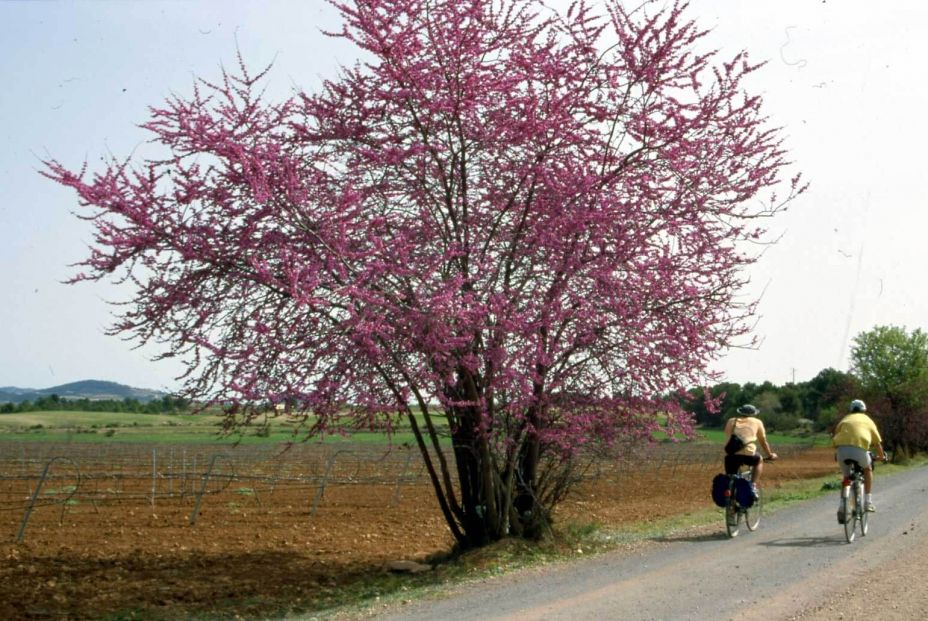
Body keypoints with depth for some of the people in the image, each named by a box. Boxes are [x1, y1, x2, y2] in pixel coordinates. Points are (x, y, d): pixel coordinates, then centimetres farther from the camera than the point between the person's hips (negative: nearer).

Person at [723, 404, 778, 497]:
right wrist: (770, 455, 41)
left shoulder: (731, 421, 24)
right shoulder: (757, 422, 20)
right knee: (759, 460, 30)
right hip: (749, 454, -1)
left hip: (732, 454, 1)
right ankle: (753, 486, 17)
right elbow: (763, 442, 27)